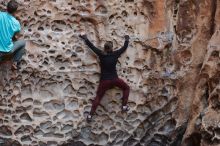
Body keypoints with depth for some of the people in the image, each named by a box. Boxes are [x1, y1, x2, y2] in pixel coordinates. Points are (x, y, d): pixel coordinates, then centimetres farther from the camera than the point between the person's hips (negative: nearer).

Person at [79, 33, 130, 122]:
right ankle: (124, 106, 14)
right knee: (126, 88, 22)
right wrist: (127, 40, 31)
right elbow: (124, 48, 12)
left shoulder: (101, 54, -4)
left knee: (98, 97, 7)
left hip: (104, 81, 1)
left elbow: (92, 46, 4)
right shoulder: (115, 54, -3)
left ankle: (90, 115, 1)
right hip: (114, 79, -1)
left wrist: (85, 39, 17)